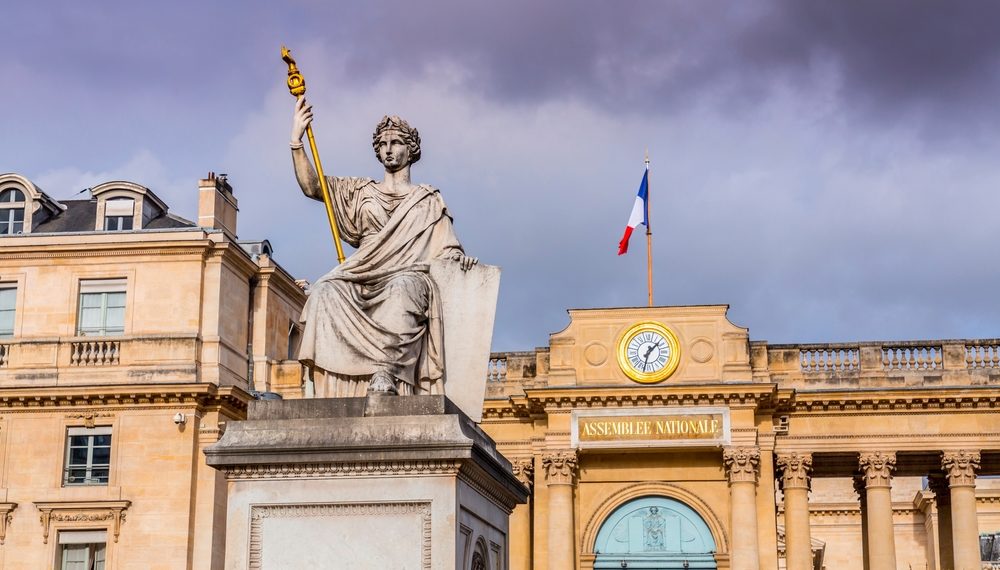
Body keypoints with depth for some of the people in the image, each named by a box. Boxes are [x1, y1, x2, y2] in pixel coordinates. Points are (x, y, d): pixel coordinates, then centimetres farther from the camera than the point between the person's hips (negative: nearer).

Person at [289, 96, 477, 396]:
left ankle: (386, 372, -53)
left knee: (401, 288, -40)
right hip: (363, 279, 2)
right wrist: (296, 138, 5)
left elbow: (446, 249, 14)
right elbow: (312, 186, 16)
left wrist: (459, 258, -11)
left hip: (409, 277, -2)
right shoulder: (361, 191, 27)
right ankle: (324, 380, -42)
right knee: (325, 291, -32)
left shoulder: (429, 200, 22)